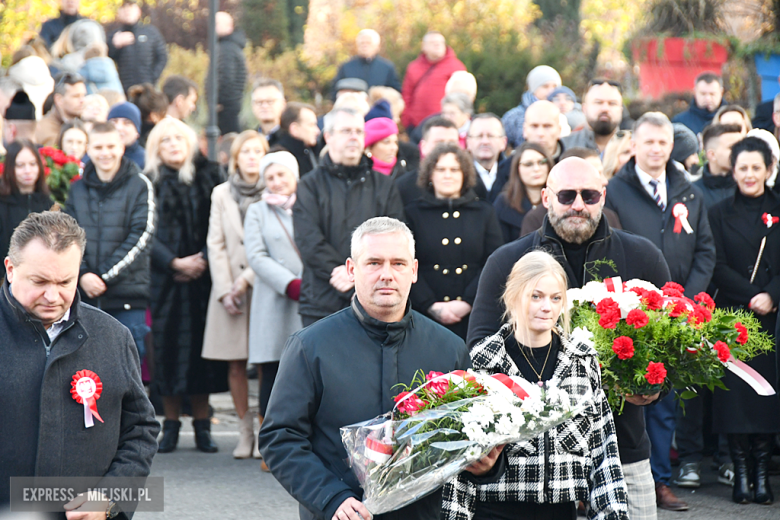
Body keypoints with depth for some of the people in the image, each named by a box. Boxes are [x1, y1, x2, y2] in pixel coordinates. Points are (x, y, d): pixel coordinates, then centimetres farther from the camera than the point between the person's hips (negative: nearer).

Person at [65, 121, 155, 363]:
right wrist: (82, 275, -12)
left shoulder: (140, 186, 0)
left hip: (128, 297, -3)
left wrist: (105, 276, -12)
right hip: (84, 297, 3)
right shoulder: (77, 189, 11)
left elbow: (141, 237, -8)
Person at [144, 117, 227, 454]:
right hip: (165, 277, -1)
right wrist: (174, 262, -11)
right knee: (168, 343, -2)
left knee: (201, 341, 0)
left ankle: (202, 424, 7)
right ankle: (171, 424, 6)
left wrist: (203, 259, -9)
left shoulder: (208, 177, 7)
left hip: (202, 274, 1)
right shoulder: (150, 183, 5)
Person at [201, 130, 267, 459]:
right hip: (229, 287, 3)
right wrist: (225, 290, -1)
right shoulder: (221, 194, 12)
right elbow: (216, 245, 8)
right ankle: (245, 431, 10)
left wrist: (246, 280, -10)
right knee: (235, 365, 1)